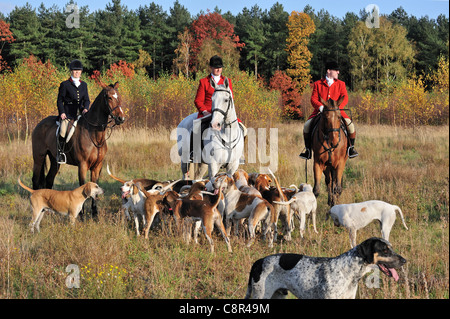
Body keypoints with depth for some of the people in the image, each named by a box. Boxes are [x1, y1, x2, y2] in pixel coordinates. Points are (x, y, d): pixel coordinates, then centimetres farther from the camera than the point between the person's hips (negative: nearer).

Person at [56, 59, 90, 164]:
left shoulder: (84, 85, 17)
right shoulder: (65, 84, 5)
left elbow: (86, 100, 13)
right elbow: (60, 100, 4)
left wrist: (86, 108, -7)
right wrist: (62, 112, -10)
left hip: (80, 114, 4)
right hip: (68, 114, -4)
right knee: (63, 131, -24)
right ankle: (60, 152, -12)